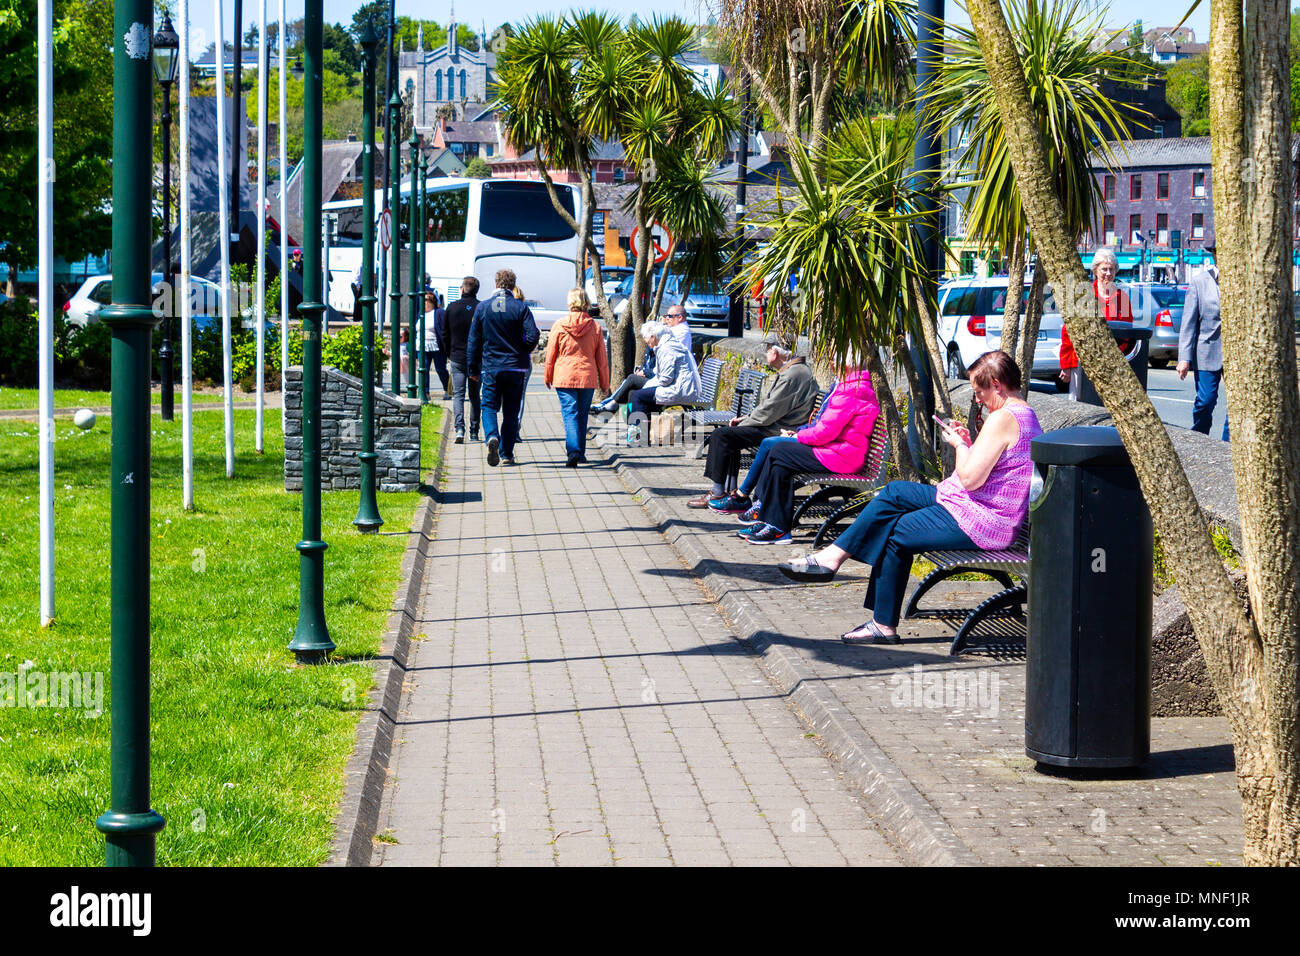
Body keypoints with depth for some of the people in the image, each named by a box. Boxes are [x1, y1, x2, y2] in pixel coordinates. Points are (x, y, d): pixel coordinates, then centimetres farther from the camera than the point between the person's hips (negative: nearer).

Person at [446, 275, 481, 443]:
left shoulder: (452, 307, -1)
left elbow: (445, 335, 6)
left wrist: (449, 355, 17)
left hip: (457, 358, 0)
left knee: (458, 394, 2)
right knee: (474, 396, 10)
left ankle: (459, 428, -17)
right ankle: (474, 433, 11)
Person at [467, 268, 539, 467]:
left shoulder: (482, 307, 0)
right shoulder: (521, 307, -5)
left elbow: (473, 341, 3)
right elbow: (532, 337, -12)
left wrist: (473, 369, 11)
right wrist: (522, 353, 10)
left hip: (490, 367, 0)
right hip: (516, 367, 0)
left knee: (489, 406, 5)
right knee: (511, 412, 9)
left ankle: (492, 437, -24)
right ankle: (507, 453, 10)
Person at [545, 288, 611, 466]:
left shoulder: (559, 325, -4)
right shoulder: (595, 327, 1)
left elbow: (550, 355, 2)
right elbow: (602, 359, 6)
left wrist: (548, 377, 16)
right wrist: (604, 383, 16)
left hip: (564, 378, -2)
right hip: (587, 378, 2)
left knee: (570, 414, -5)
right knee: (582, 416, 14)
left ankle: (573, 451, -23)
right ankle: (580, 453, 22)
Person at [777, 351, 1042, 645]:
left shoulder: (1003, 419, -21)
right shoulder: (1026, 415, 12)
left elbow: (971, 479, -25)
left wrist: (958, 445, -7)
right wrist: (968, 443, 6)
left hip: (977, 522, -11)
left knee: (895, 535, 2)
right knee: (894, 493, 13)